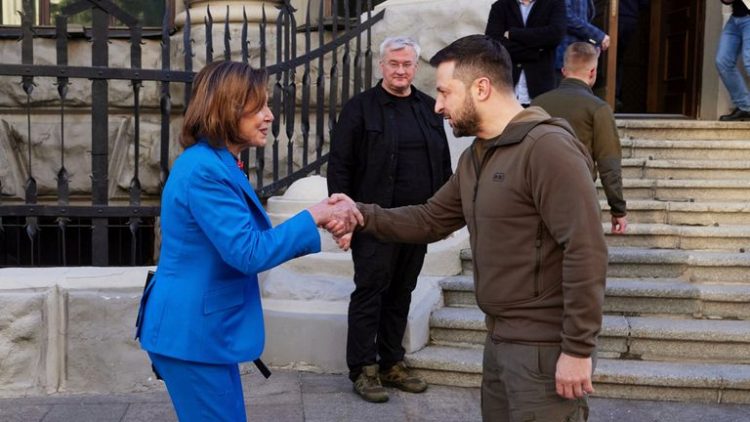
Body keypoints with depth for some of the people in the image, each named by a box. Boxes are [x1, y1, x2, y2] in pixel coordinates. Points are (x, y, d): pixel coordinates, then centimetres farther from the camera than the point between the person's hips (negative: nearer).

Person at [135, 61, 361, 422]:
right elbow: (248, 252, -24)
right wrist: (314, 216, -16)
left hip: (203, 328, 10)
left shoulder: (218, 164, 11)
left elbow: (251, 241, 9)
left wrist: (322, 217, -2)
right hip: (191, 333, -10)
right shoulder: (205, 169, -21)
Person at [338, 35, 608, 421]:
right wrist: (363, 215, 0)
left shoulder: (549, 148, -18)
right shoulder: (474, 158, 12)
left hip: (544, 347, -9)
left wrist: (578, 349, -22)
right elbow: (430, 220, 14)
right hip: (498, 339, 9)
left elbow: (586, 251, -22)